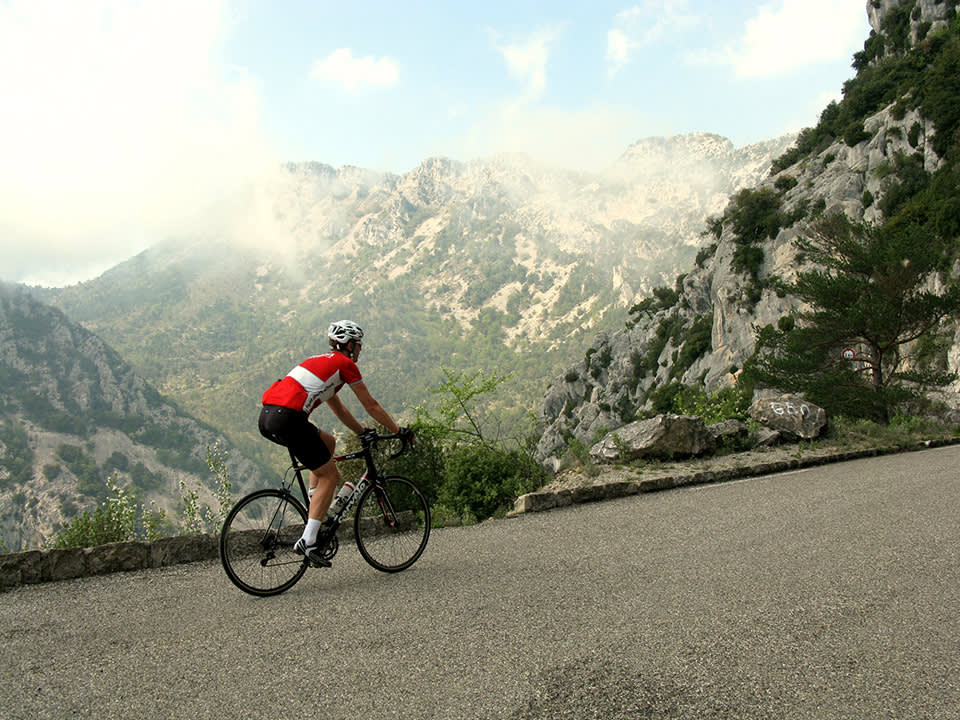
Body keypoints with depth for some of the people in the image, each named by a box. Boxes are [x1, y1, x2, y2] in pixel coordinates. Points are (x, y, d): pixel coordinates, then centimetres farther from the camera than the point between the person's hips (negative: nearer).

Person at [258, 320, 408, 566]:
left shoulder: (321, 361, 31)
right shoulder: (346, 364, 6)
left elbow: (339, 409, 38)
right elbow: (371, 406, 10)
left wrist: (364, 432, 44)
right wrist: (398, 431, 21)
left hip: (266, 417, 9)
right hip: (287, 418, -9)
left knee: (328, 442, 27)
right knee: (329, 476, 4)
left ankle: (314, 507, 21)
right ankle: (307, 541, -3)